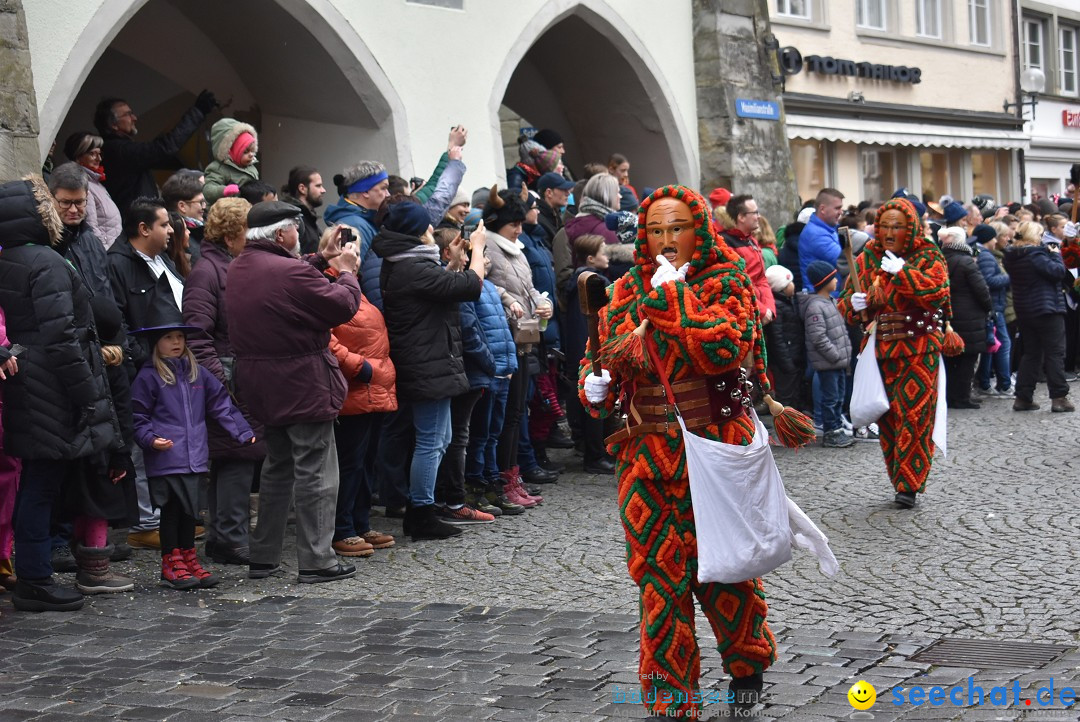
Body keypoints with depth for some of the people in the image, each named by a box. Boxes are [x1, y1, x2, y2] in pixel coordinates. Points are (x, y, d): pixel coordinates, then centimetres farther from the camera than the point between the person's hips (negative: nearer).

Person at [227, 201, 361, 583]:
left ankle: (262, 557, 23)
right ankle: (316, 560, 3)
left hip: (260, 386, 9)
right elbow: (344, 305, -14)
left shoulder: (237, 269, 6)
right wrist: (346, 271, 2)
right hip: (303, 385, -8)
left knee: (277, 466, 19)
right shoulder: (291, 272, -21)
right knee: (316, 472, 0)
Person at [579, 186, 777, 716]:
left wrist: (673, 294, -19)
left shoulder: (724, 282, -4)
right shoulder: (627, 290, 9)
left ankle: (747, 663, 34)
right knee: (658, 573, 4)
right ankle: (669, 697, 15)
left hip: (714, 448, -3)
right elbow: (602, 352, 18)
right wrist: (595, 385, -4)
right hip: (645, 452, 4)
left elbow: (724, 348, -22)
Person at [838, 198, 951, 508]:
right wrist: (853, 303, -10)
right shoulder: (867, 259, 9)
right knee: (888, 418, 5)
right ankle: (899, 480, 17)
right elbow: (845, 301, 13)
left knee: (914, 415, -8)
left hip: (918, 351, -4)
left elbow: (939, 291, -19)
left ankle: (909, 484, 0)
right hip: (881, 351, 4)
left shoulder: (928, 257, -1)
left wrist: (903, 272, -23)